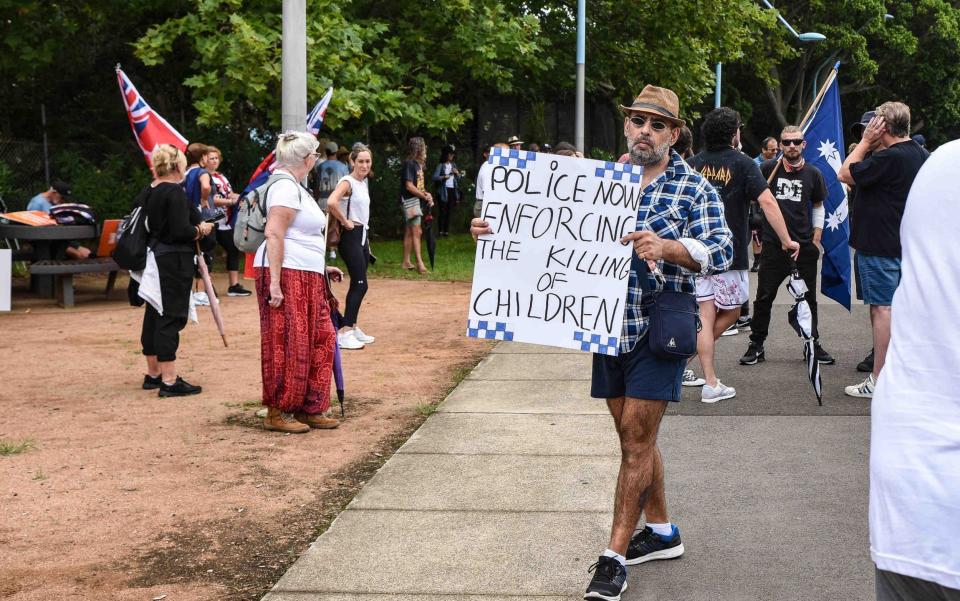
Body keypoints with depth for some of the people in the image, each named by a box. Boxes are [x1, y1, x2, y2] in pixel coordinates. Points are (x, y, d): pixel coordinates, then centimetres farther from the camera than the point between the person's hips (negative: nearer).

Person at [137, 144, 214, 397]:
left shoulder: (146, 193, 10)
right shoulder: (175, 193, -15)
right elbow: (181, 231, -23)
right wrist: (201, 229, -3)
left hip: (153, 259, 9)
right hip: (173, 261, -9)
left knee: (153, 315, 16)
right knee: (171, 317, -7)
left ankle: (153, 374, 27)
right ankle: (169, 381, -6)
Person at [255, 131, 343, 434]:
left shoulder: (295, 187, 21)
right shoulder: (286, 187, -12)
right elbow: (274, 234, -20)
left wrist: (322, 268, 26)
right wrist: (275, 283, -25)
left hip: (307, 278, 10)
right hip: (286, 274, -10)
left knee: (320, 340, 11)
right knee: (287, 344, -5)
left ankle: (308, 408, 19)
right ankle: (277, 412, 4)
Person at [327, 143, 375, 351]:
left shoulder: (364, 182, 14)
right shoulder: (347, 182, -14)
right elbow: (331, 202, -33)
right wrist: (345, 222, -20)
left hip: (362, 235, 9)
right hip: (351, 236, -9)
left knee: (358, 284, 12)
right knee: (360, 284, -12)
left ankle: (352, 327, 20)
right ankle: (344, 332, -10)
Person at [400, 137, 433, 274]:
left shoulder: (418, 164, 13)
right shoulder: (409, 163, -14)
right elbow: (409, 186, -19)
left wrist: (425, 193, 1)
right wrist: (425, 196, -13)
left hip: (417, 201, 9)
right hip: (410, 200, -9)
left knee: (410, 232, 12)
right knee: (417, 231, -12)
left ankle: (406, 262, 16)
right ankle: (419, 262, -15)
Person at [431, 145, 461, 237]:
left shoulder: (453, 165, 15)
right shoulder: (441, 165, -3)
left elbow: (459, 178, 21)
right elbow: (434, 177, -12)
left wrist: (457, 173, 1)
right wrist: (444, 177, -24)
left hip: (452, 190, 5)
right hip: (443, 191, -5)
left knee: (449, 211, 4)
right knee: (443, 211, -7)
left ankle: (447, 230, 8)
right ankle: (440, 230, -3)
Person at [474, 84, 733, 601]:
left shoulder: (695, 189, -4)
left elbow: (720, 252, -15)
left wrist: (665, 247, -33)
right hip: (609, 327, 5)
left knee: (636, 440, -4)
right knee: (635, 438, 15)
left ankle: (614, 556, 2)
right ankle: (661, 532, 31)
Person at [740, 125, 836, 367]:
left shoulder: (813, 174, 6)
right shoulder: (768, 169, -1)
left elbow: (818, 207, 15)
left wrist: (816, 239, 8)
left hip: (805, 246, 2)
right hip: (773, 245, -2)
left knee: (808, 298, 9)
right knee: (764, 297, 1)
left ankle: (813, 344, 21)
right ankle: (756, 346, 9)